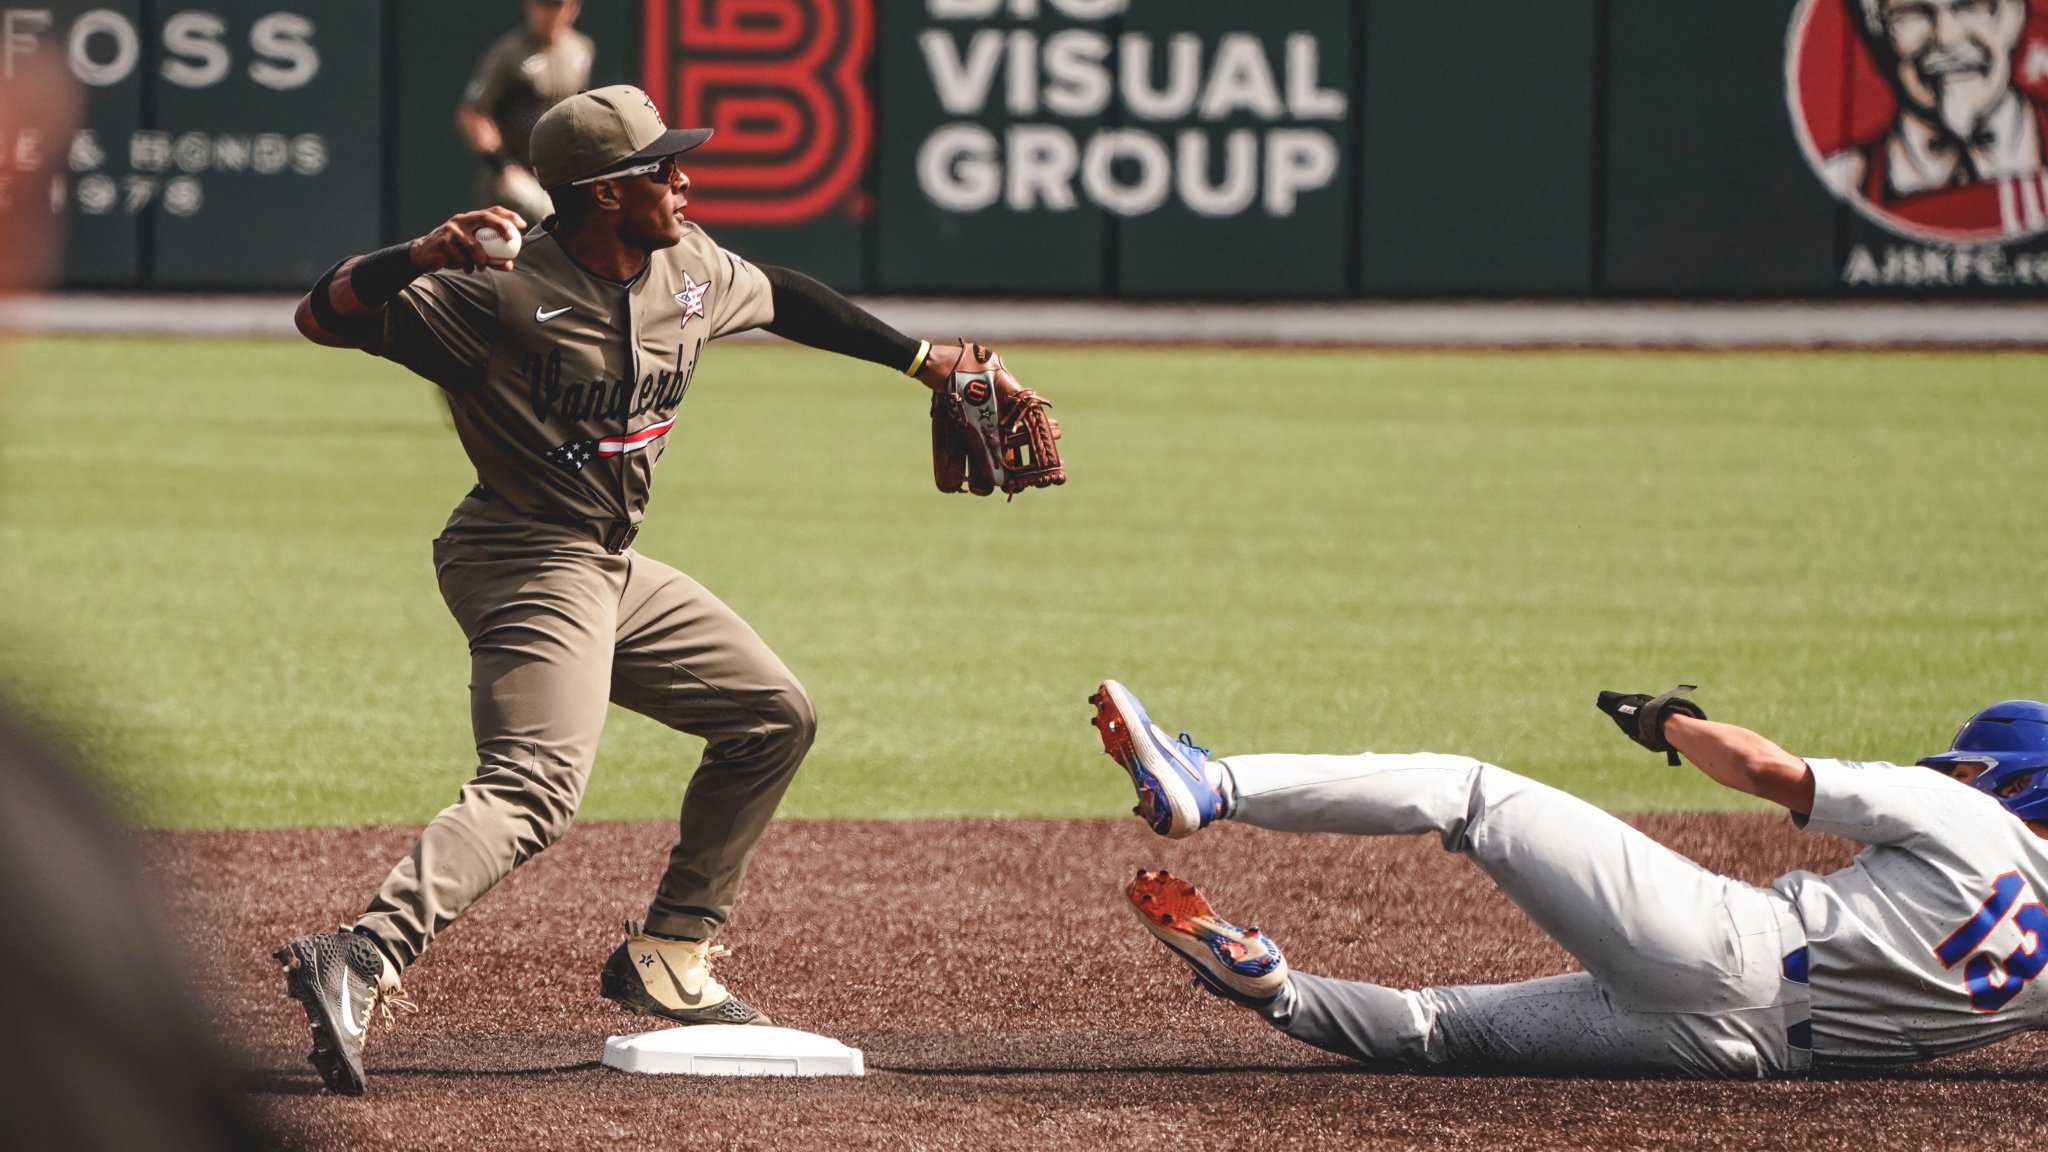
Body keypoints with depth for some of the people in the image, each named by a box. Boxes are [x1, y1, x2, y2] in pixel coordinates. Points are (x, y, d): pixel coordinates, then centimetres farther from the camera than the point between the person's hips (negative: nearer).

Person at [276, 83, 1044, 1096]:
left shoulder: (689, 271, 1)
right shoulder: (502, 293, -22)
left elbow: (781, 297, 23)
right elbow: (322, 319, -24)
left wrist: (924, 361, 27)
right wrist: (420, 259, -43)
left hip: (611, 570, 9)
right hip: (526, 560, -9)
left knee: (774, 716, 17)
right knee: (533, 788, -27)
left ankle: (666, 956, 19)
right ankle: (361, 960, -42)